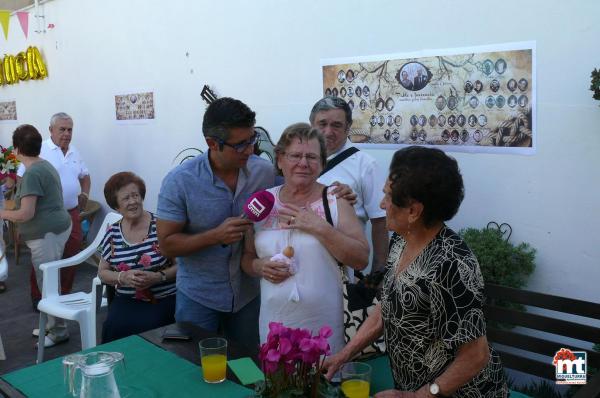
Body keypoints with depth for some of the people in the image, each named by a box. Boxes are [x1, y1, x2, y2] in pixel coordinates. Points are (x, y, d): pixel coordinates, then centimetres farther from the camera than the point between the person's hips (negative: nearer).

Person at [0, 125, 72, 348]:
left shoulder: (32, 174, -19)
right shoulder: (44, 165, 12)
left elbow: (26, 214, -21)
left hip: (47, 234, -10)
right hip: (55, 229, 10)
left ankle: (59, 332, 10)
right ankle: (52, 325, 29)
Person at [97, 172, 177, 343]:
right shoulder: (112, 233, 6)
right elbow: (103, 272, 11)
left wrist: (158, 277, -18)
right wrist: (123, 277, -9)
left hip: (163, 300, -3)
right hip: (126, 300, 3)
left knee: (143, 329, -28)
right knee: (112, 329, -23)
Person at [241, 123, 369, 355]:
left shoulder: (335, 201, -4)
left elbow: (361, 259, -10)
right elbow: (247, 257, 13)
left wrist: (320, 227, -19)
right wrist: (260, 267, -8)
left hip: (323, 323, -2)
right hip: (275, 322, 3)